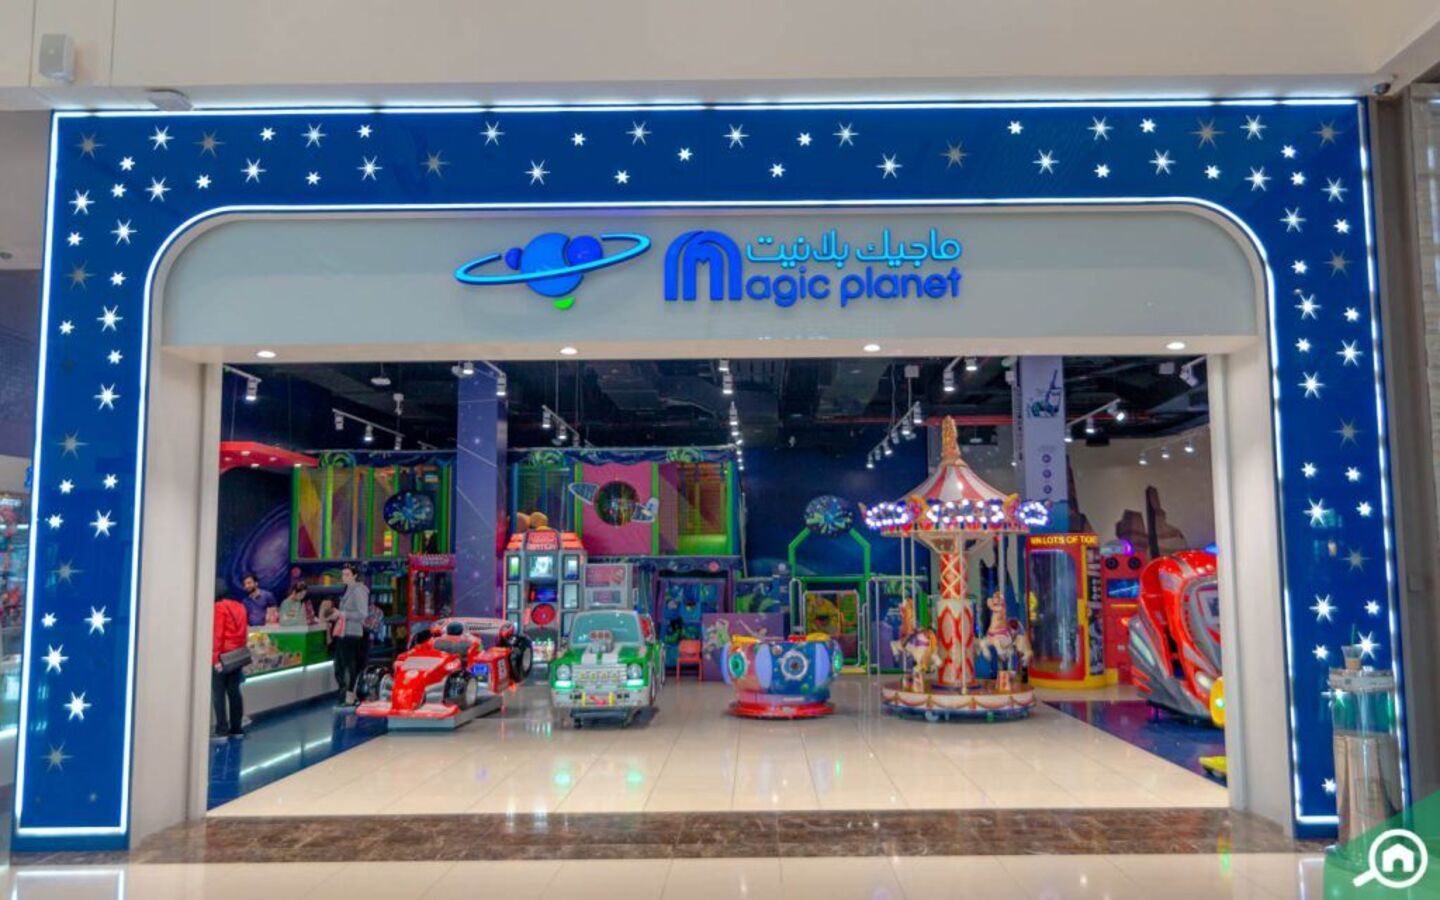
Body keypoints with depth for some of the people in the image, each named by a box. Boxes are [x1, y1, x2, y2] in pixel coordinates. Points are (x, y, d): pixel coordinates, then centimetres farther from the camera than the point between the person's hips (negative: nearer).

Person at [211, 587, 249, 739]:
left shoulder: (219, 607, -9)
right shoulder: (239, 606, 12)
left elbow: (217, 634, -16)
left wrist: (215, 657, -17)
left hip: (222, 656, -7)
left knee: (218, 693, -1)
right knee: (234, 691, 12)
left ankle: (222, 730, -3)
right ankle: (237, 728, 14)